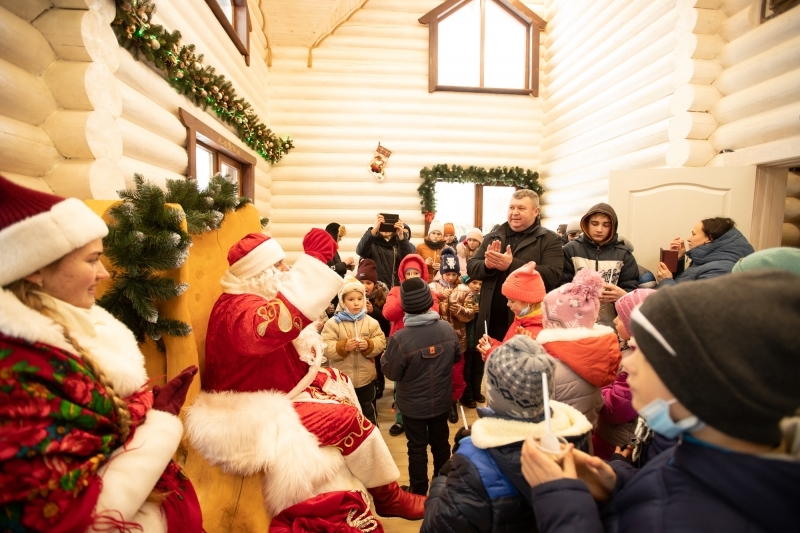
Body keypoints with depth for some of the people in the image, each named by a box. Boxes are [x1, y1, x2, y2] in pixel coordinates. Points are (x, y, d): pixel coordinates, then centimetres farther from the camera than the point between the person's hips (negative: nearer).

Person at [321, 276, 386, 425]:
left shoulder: (371, 322, -3)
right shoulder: (333, 323, -10)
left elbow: (381, 342, -4)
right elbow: (326, 348, -14)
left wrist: (369, 345, -22)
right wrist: (344, 347, -28)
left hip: (365, 378, 2)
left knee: (368, 411, 21)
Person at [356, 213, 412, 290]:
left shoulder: (398, 243, 9)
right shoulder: (372, 243, 2)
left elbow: (407, 258, -11)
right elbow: (360, 251, -20)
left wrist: (401, 236, -26)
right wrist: (374, 230, -33)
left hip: (395, 288, 2)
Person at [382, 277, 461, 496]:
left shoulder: (400, 339, -30)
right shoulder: (447, 329, -16)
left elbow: (392, 373, -17)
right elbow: (457, 356, 1)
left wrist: (384, 358, 2)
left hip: (413, 405, -4)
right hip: (442, 401, 4)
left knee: (417, 448, 16)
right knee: (441, 442, 24)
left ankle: (418, 492, 34)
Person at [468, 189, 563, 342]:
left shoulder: (549, 240, -2)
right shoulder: (492, 237, 11)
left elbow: (552, 276, -15)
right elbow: (471, 268, 6)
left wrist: (512, 265, -23)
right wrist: (487, 264, -17)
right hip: (492, 321, 4)